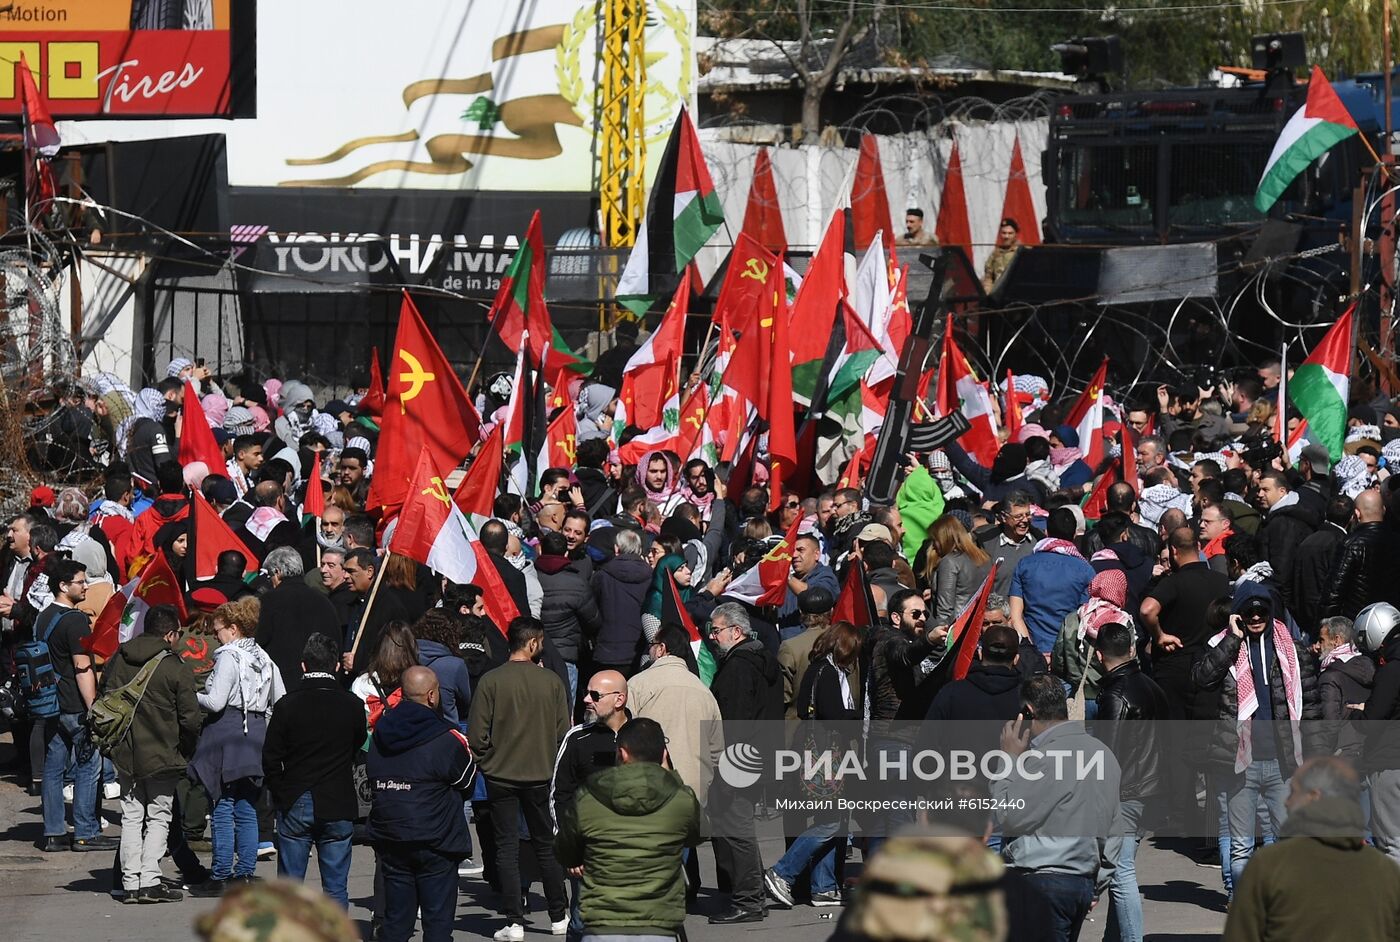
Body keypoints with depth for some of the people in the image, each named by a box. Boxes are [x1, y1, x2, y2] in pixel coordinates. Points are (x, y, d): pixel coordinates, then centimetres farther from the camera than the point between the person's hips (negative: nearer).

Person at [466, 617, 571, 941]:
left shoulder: (491, 681, -10)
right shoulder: (551, 681, -6)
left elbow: (476, 735, -11)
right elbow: (563, 730, -1)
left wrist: (488, 760, 7)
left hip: (501, 777, -1)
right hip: (542, 776, 1)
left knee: (507, 848, 3)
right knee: (547, 845, 14)